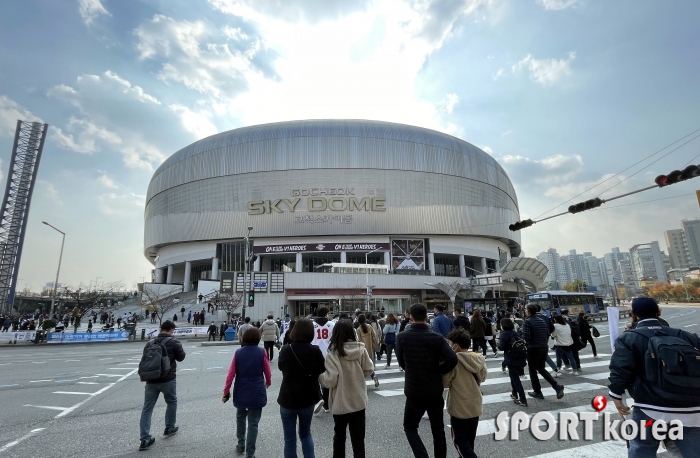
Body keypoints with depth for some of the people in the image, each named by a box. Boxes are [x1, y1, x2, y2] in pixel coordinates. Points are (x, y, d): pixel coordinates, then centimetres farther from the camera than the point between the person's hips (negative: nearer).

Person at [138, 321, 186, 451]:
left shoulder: (150, 343, 6)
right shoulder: (174, 342, -10)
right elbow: (181, 357, 2)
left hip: (151, 380, 4)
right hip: (168, 380, -4)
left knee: (147, 409, 9)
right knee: (172, 402, 20)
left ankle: (145, 439, 8)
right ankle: (170, 427, 32)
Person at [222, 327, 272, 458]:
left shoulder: (238, 352, -4)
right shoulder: (261, 352, -10)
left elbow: (231, 374, -4)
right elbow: (267, 372, -1)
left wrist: (226, 391, 6)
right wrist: (268, 382, 19)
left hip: (240, 392, 3)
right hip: (257, 393, -3)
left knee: (240, 417, 26)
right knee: (253, 423, 6)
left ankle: (241, 445, 37)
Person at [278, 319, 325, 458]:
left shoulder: (285, 350, -13)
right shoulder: (315, 351, -15)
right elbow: (322, 370, 0)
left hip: (288, 399, -1)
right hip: (308, 398, 1)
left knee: (290, 439, 12)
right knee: (305, 434, 24)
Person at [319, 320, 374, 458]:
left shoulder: (333, 352, -19)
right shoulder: (361, 349, -10)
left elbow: (330, 380, -19)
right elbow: (369, 369, 2)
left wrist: (319, 376, 0)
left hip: (341, 402, -2)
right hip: (359, 401, 2)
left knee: (339, 436, 21)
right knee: (358, 438, 15)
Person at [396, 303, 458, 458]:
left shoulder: (402, 337, -10)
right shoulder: (437, 338, -9)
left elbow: (401, 362, -1)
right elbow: (452, 359, -19)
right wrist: (437, 371, -4)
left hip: (414, 391, -1)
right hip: (435, 392, 2)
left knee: (410, 427, 19)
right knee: (438, 430, 19)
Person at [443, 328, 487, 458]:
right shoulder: (480, 359, -6)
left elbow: (445, 383, -13)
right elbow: (482, 378, 9)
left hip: (460, 407, -6)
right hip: (476, 405, 6)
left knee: (459, 440, 8)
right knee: (469, 439, 22)